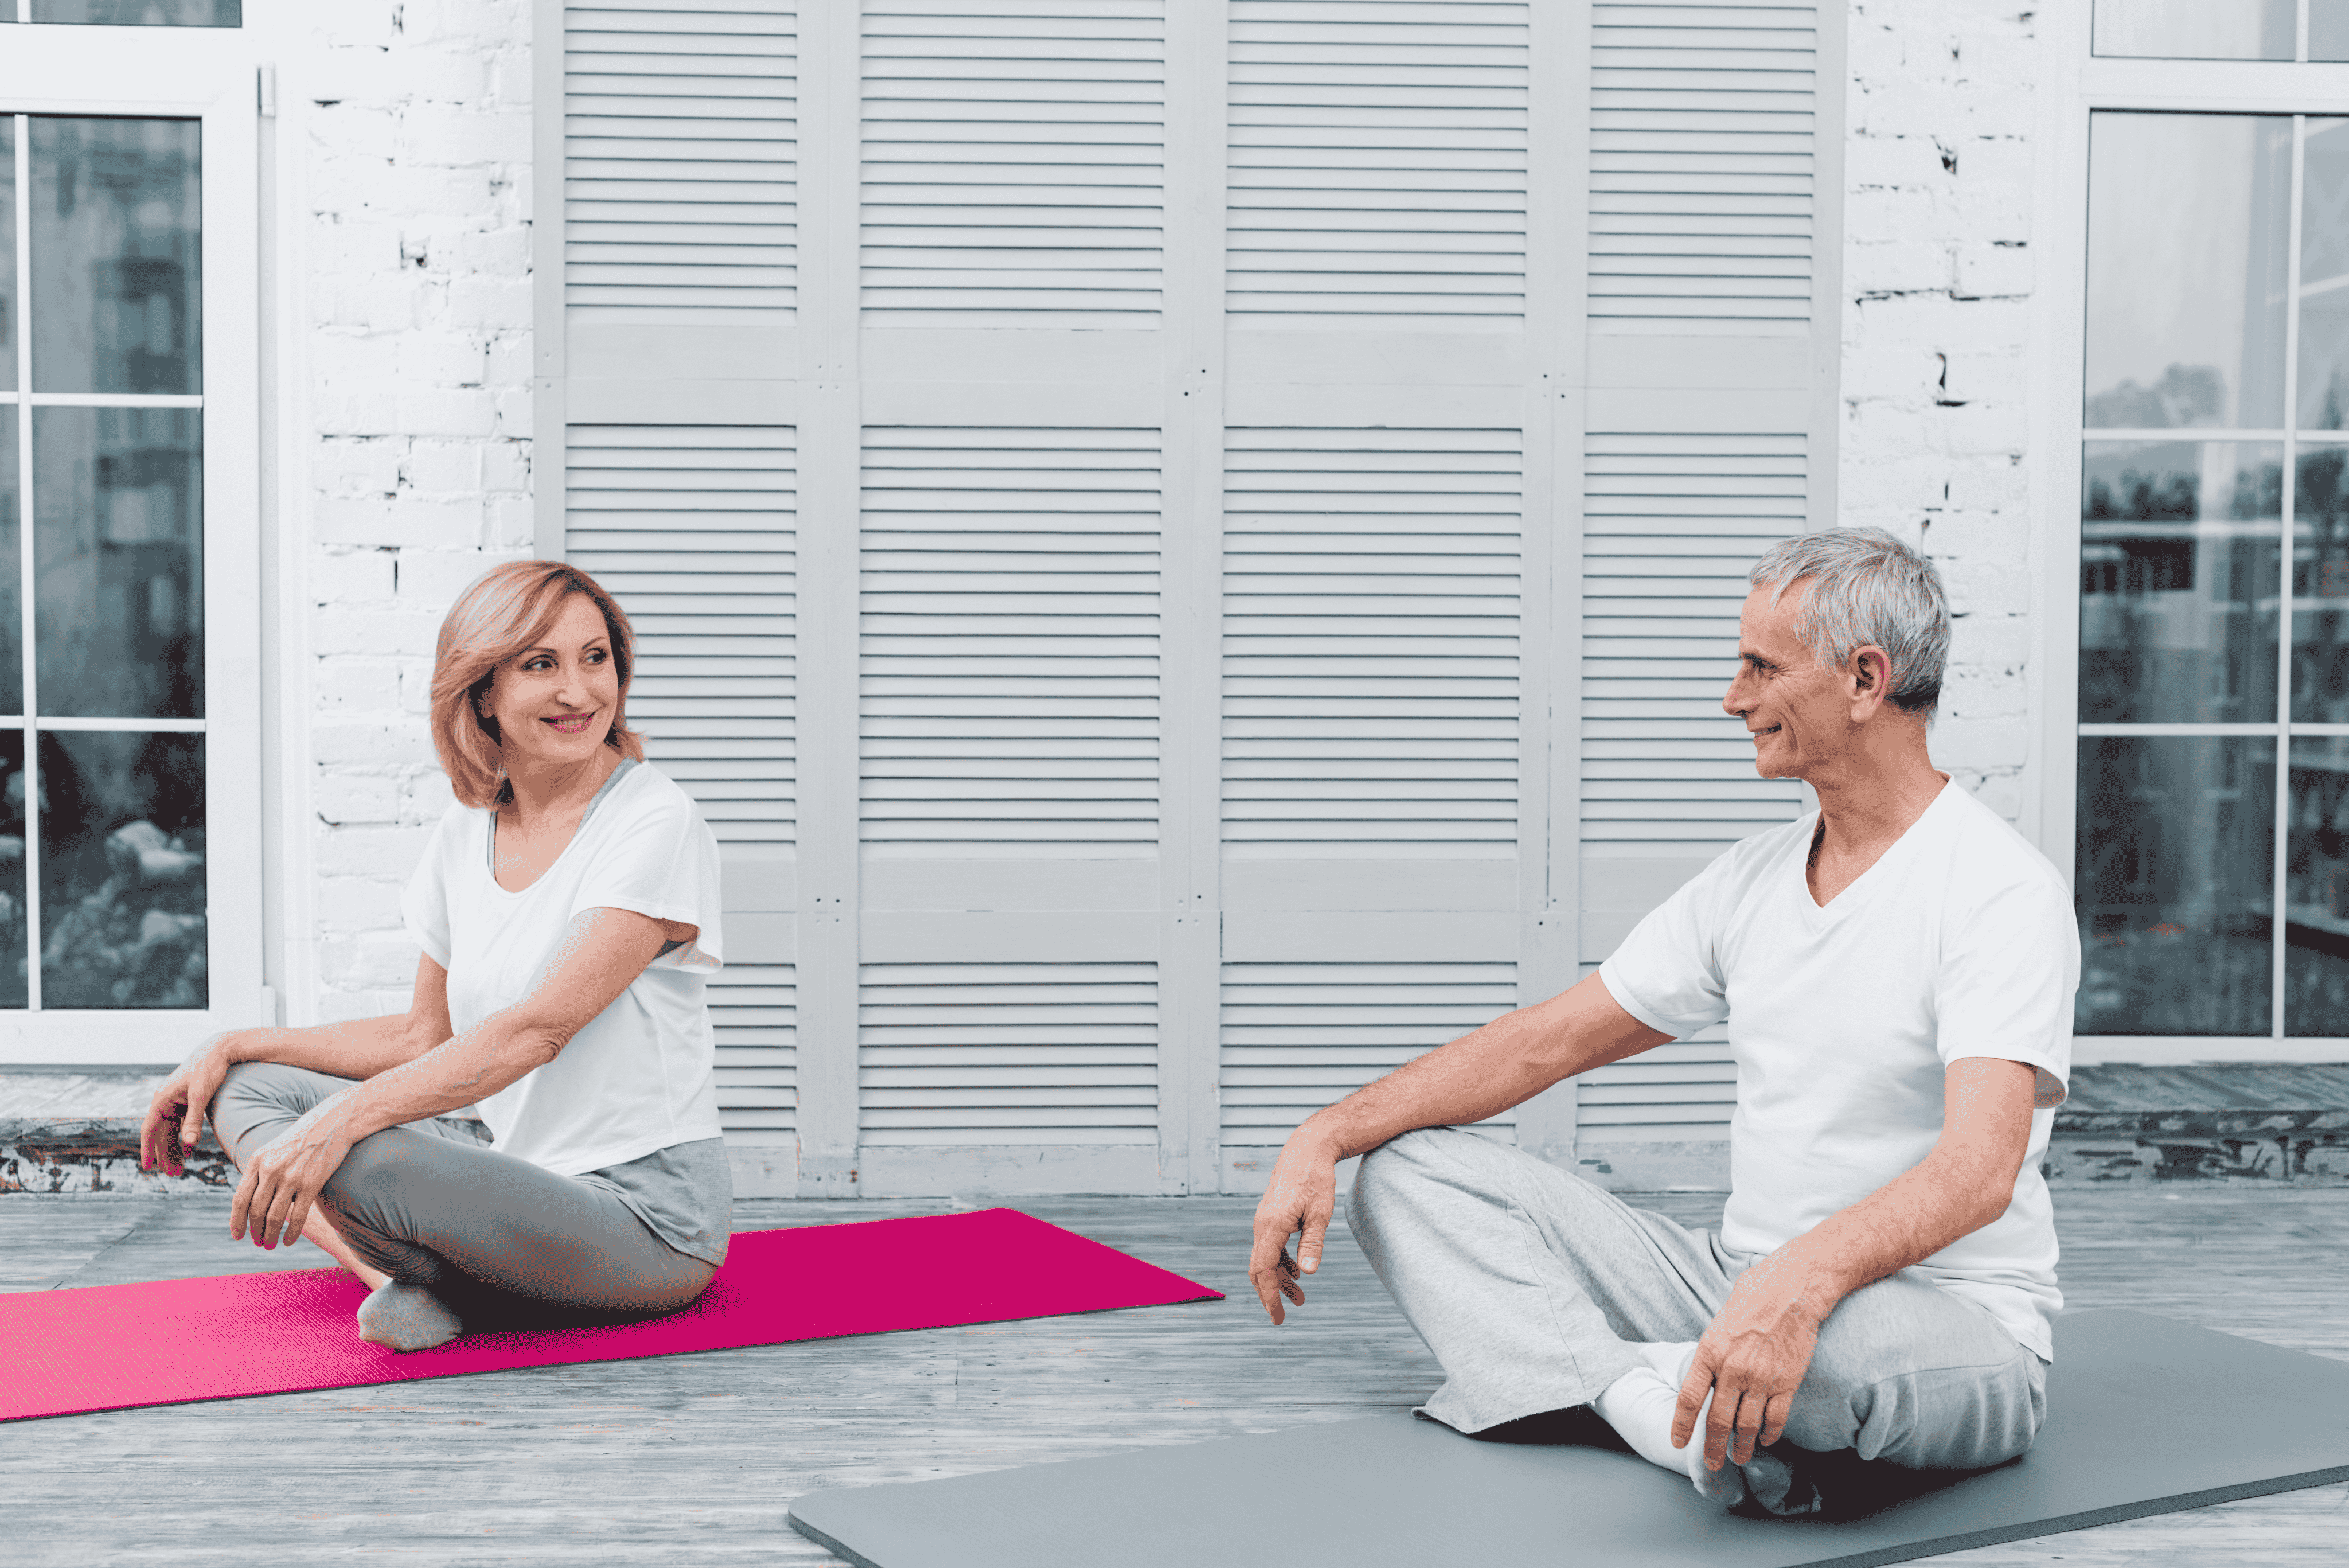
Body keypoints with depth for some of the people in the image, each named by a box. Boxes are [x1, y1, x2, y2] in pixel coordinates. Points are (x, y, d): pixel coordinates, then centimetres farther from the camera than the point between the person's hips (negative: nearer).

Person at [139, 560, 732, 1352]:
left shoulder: (658, 825, -14)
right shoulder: (465, 834, 9)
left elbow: (537, 1029, -23)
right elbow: (424, 1036, 16)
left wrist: (337, 1123, -31)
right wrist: (232, 1049, 7)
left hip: (648, 1215, -8)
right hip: (522, 1176, 8)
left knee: (356, 1158, -31)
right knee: (243, 1085, 4)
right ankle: (430, 1272, -17)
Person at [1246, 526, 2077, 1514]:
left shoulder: (2000, 892, -14)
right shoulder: (1753, 879, 10)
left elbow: (1978, 1170, -30)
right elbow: (1549, 1041, 11)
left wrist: (1803, 1282, -49)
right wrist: (1328, 1134, -1)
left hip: (1950, 1331, -7)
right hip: (1741, 1287, 8)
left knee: (1836, 1348, -45)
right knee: (1411, 1168, -3)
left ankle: (1599, 1381, -18)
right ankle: (1649, 1401, -22)